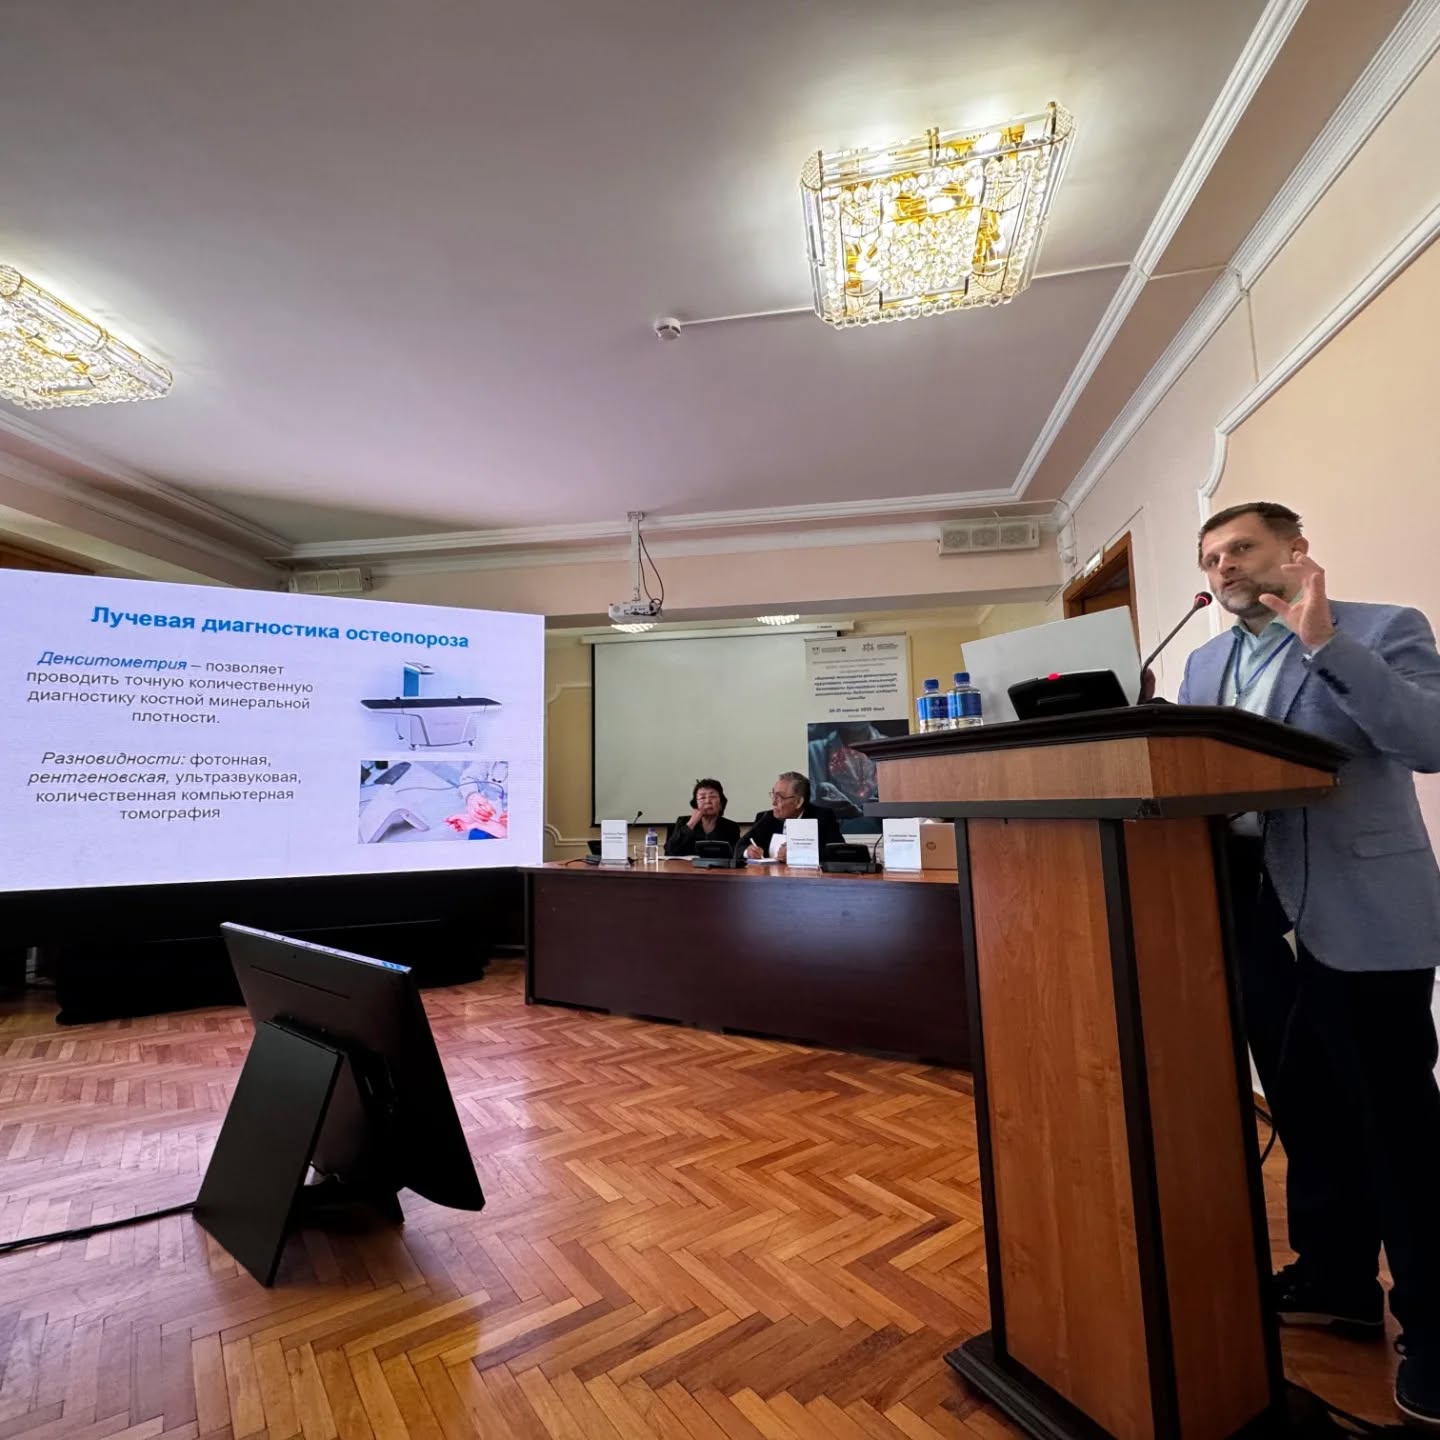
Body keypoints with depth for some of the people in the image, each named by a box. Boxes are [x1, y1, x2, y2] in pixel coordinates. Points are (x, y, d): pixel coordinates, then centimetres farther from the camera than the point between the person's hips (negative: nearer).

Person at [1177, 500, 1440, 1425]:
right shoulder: (1204, 664, 12)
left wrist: (1324, 641, -22)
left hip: (1359, 916, -5)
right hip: (1253, 912, 6)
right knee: (1303, 1106, 17)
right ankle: (1335, 1278, 36)